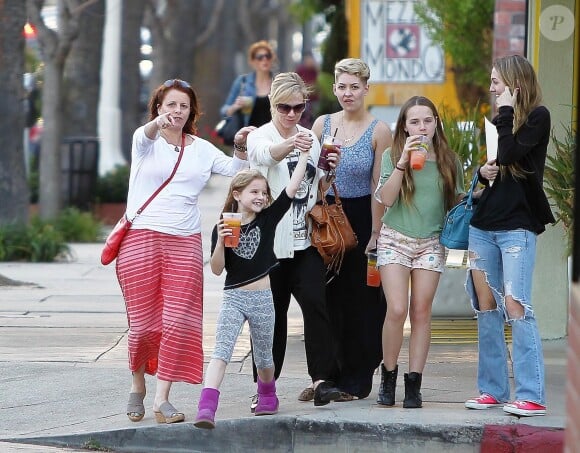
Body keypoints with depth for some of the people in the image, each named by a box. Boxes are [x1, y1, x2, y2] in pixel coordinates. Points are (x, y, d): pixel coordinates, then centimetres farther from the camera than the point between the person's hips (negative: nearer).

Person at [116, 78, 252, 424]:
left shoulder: (201, 149, 14)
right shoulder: (146, 140, 2)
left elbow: (235, 169, 9)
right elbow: (146, 135, -21)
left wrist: (241, 148, -13)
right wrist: (158, 123, -45)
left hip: (185, 242, 3)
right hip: (142, 238, -3)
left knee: (178, 323, -8)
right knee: (144, 323, -1)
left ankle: (162, 398, -4)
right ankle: (138, 386, 23)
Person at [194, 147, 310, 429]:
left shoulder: (268, 219, 2)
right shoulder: (224, 227, 0)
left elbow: (292, 189, -6)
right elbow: (217, 270, -3)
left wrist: (304, 155, -9)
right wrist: (221, 242, -19)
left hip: (262, 298, 2)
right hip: (233, 297, -2)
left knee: (263, 357, 16)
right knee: (221, 352, -17)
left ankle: (267, 395, 45)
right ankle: (206, 408, -29)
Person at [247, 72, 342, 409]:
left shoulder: (311, 139, 13)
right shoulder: (259, 137, -2)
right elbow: (267, 154, -27)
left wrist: (329, 172, -1)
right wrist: (291, 145, -49)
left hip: (306, 239, 3)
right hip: (270, 239, -3)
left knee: (315, 303, -13)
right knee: (273, 312, 2)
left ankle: (322, 379, -18)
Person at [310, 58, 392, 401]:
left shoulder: (379, 131, -5)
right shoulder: (322, 124, 6)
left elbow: (379, 187, -8)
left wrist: (375, 234, -11)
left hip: (362, 217, -3)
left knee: (361, 299, 1)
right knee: (327, 298, 4)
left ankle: (357, 379, 9)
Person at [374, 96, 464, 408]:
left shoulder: (449, 161, 5)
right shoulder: (393, 156, 0)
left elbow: (458, 203, 12)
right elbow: (386, 198, -11)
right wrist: (404, 161, -16)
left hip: (431, 243, 2)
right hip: (395, 240, -2)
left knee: (421, 312, -1)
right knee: (397, 310, -13)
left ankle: (414, 383, 3)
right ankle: (388, 374, 5)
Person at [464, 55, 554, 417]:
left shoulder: (537, 116, -5)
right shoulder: (501, 121, 16)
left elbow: (511, 154, -18)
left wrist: (506, 112, -9)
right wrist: (483, 172, 3)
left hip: (517, 227, -8)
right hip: (484, 225, 8)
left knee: (515, 305, -15)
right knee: (486, 307, 6)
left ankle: (532, 396, -15)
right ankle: (493, 389, 11)